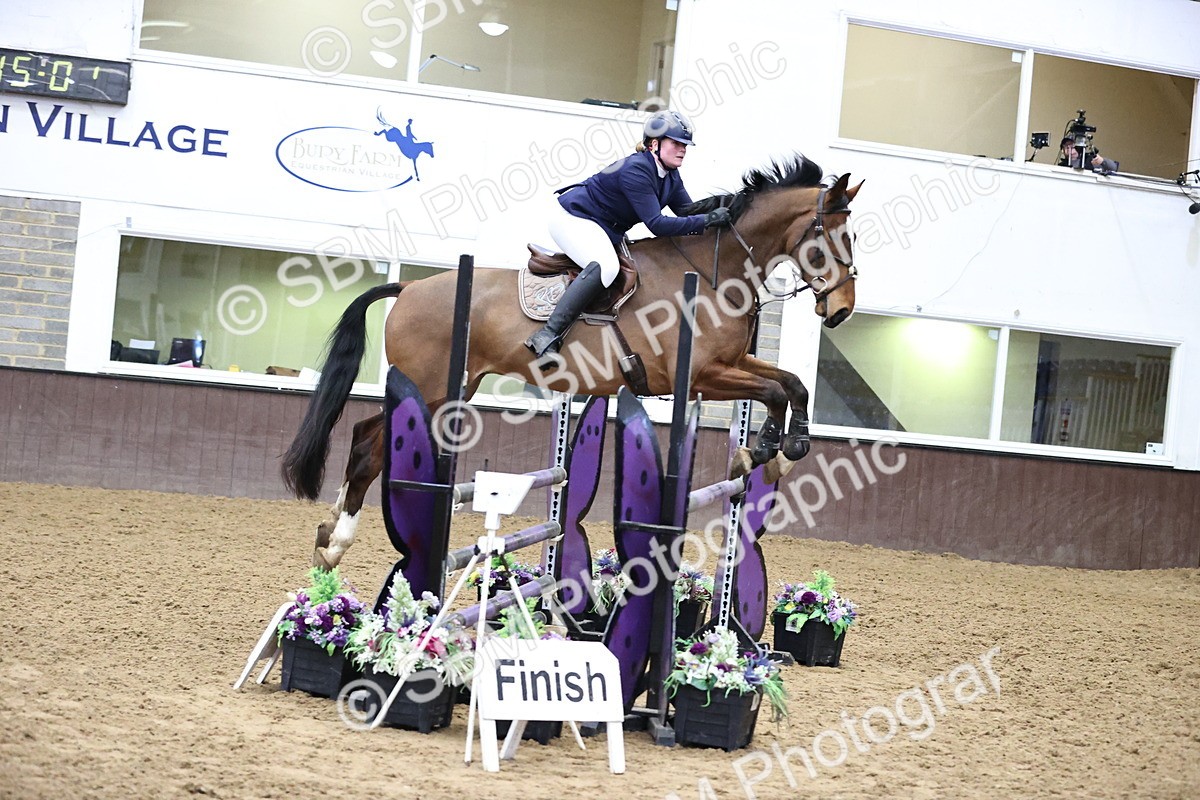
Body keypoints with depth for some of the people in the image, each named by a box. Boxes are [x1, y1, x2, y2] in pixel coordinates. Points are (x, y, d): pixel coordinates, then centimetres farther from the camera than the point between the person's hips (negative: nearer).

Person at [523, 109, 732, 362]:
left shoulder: (671, 176, 1)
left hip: (606, 230, 11)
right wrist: (707, 220, -33)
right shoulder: (636, 170, -27)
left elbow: (688, 211, 5)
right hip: (571, 217, -11)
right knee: (605, 266, -34)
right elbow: (656, 224, -32)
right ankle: (548, 335, -37)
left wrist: (715, 216, -14)